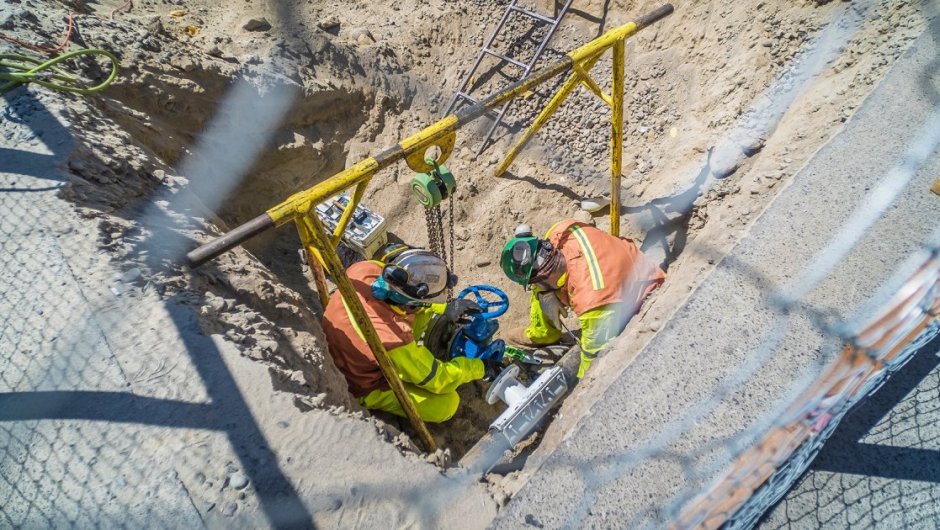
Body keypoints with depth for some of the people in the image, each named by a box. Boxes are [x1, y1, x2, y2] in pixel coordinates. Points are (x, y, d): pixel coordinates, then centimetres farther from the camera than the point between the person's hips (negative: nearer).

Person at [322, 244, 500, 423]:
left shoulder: (365, 269, -26)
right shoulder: (391, 339, -42)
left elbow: (402, 288, -1)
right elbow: (437, 379, -24)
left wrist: (445, 308, -1)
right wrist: (481, 368, -9)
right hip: (363, 386, -6)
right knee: (447, 404, -12)